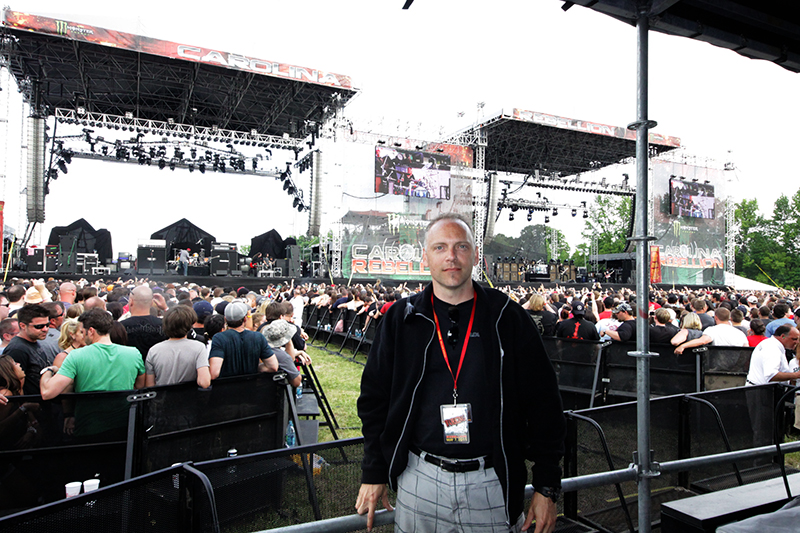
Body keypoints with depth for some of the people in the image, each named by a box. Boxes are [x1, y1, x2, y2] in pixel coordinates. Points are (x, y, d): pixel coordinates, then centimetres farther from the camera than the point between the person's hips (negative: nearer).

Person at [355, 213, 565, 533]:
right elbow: (374, 398, 6)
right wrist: (373, 474, 5)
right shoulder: (400, 319, 1)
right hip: (418, 482, 1)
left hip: (490, 484, -1)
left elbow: (544, 405, 0)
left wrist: (546, 487, -2)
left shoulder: (508, 318, -3)